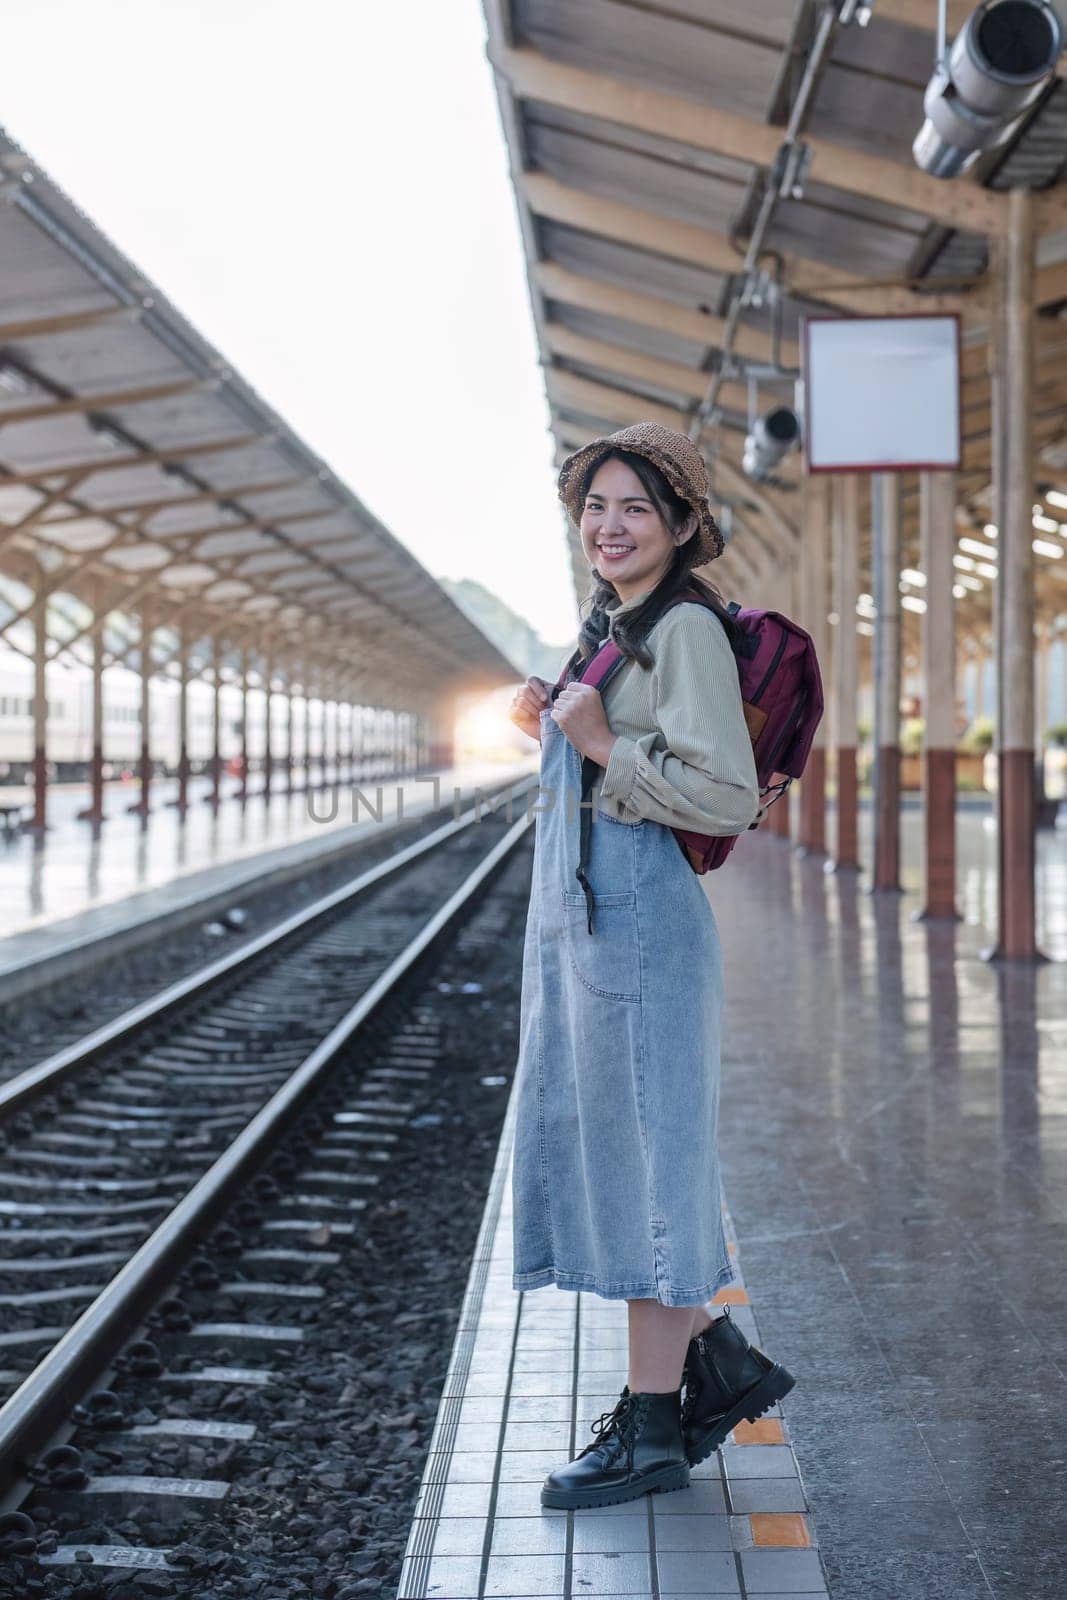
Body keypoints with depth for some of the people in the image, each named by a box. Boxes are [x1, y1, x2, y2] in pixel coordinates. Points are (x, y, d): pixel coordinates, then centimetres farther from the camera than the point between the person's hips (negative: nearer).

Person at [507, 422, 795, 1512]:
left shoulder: (687, 630, -11)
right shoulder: (608, 625, 17)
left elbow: (727, 797, -20)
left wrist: (602, 741, -18)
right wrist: (548, 728, 10)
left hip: (638, 917, -10)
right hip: (574, 910, 10)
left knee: (640, 1154, -1)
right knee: (592, 1147, 15)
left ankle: (652, 1427, 12)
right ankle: (722, 1364, 29)